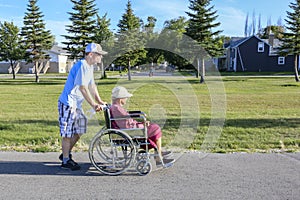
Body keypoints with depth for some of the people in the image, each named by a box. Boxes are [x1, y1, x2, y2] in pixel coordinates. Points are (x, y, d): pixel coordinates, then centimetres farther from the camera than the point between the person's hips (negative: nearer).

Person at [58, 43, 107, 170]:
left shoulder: (90, 67, 12)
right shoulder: (82, 65, -19)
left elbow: (92, 85, 17)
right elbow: (82, 88, -24)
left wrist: (99, 101, 10)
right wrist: (93, 105, -23)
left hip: (77, 104, 10)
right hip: (68, 103, -10)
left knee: (78, 131, 14)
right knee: (67, 133, -1)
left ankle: (66, 154, 30)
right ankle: (65, 161, 12)